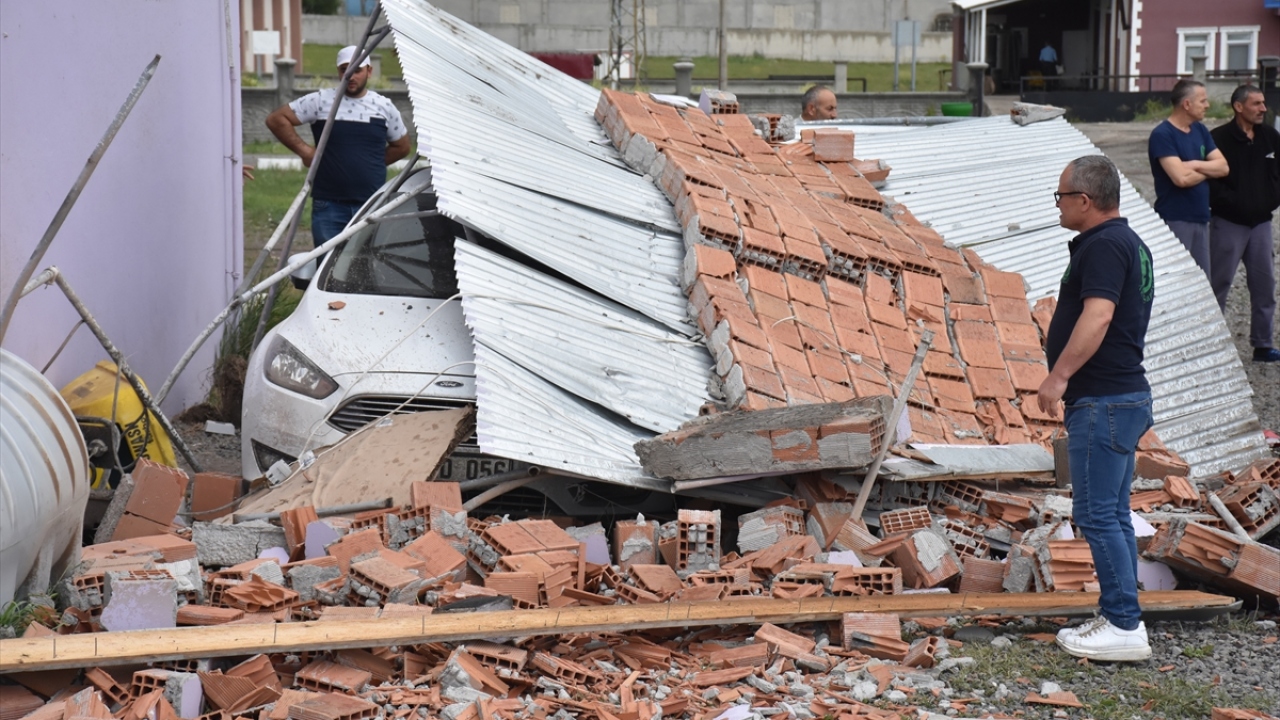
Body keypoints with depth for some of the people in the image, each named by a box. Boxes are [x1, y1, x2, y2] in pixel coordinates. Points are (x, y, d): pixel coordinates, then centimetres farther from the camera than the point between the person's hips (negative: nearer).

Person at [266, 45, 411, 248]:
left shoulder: (384, 107, 7)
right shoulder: (320, 101, 0)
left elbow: (401, 147, 20)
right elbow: (276, 119, 1)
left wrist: (372, 163, 10)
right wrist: (304, 150, -3)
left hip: (373, 206, 2)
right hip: (329, 205, -2)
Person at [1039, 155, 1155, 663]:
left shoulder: (1103, 246, -15)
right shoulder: (1127, 243, 18)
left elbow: (1098, 316, -29)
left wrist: (1060, 374, -30)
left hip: (1103, 402, -11)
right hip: (1123, 396, 11)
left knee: (1096, 515, -8)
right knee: (1113, 515, 14)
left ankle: (1125, 626, -5)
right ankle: (1118, 617, 19)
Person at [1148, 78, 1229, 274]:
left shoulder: (1200, 130, 12)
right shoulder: (1162, 135, -13)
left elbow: (1223, 167, 6)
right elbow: (1181, 178, -23)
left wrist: (1196, 165, -13)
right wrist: (1208, 170, -4)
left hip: (1201, 217, 8)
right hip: (1175, 220, -8)